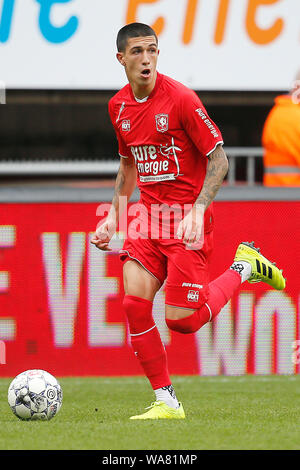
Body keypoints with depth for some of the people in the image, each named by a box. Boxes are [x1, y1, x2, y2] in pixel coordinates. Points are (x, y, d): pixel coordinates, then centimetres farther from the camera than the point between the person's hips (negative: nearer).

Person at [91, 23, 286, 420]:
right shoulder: (119, 106, 7)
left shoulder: (180, 99, -14)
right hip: (148, 217, 6)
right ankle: (166, 401, 1)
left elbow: (219, 160, -11)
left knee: (182, 320, -9)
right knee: (135, 304, -10)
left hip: (187, 220, -6)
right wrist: (113, 216, 14)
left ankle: (244, 268, 16)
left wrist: (198, 211, -22)